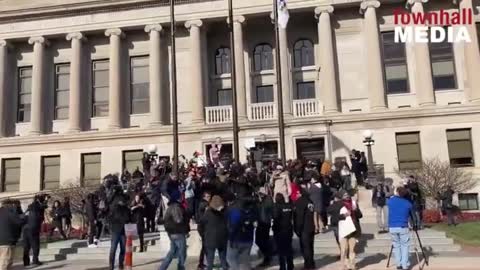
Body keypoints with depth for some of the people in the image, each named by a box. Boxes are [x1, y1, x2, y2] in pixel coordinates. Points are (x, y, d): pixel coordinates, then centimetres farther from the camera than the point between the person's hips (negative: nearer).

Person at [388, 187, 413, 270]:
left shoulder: (390, 201, 1)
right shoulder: (407, 203, 0)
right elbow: (411, 213, 11)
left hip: (392, 227, 2)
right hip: (403, 227, -2)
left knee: (396, 246, 13)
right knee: (405, 246, 7)